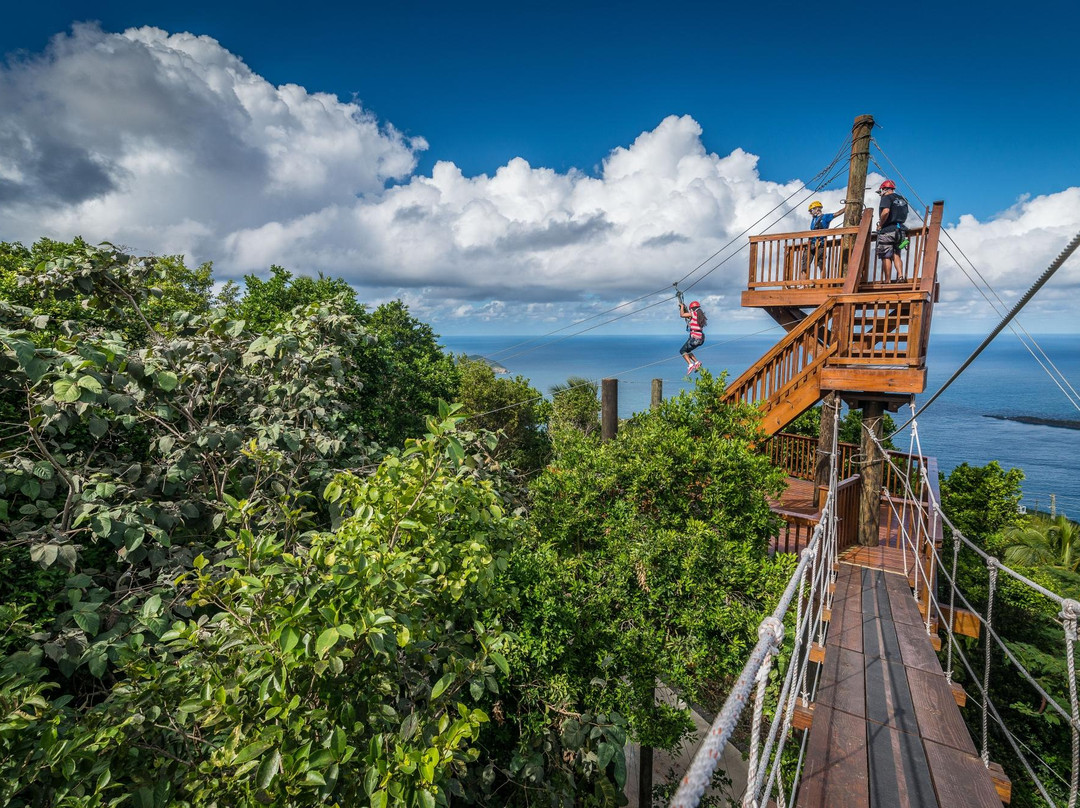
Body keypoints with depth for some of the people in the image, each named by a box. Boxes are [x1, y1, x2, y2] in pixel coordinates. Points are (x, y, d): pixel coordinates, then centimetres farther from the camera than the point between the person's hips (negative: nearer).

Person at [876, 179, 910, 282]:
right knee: (896, 255, 12)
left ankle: (888, 281, -7)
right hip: (900, 230, 7)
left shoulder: (886, 198, -5)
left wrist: (880, 225, -10)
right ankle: (900, 275, -6)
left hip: (887, 231, -7)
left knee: (886, 257, -6)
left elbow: (886, 212, -21)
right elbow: (905, 216, 22)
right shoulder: (902, 199, 20)